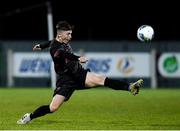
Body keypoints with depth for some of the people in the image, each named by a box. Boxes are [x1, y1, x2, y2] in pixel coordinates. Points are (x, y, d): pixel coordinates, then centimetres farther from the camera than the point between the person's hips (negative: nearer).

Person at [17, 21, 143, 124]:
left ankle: (130, 87, -30)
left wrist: (41, 46, 49)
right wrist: (78, 59, -58)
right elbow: (64, 54, -42)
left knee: (100, 79, -18)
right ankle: (29, 117, 10)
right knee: (53, 108, -12)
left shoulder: (64, 41, 8)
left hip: (79, 74, 7)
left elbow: (52, 42, 30)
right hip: (66, 80, -6)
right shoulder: (55, 48, -19)